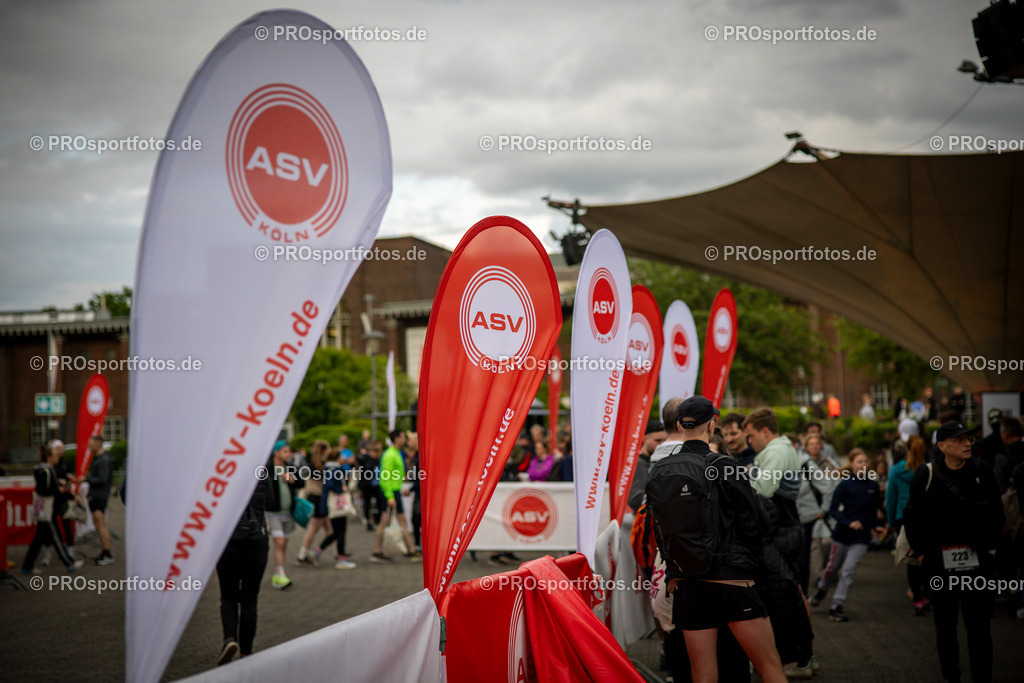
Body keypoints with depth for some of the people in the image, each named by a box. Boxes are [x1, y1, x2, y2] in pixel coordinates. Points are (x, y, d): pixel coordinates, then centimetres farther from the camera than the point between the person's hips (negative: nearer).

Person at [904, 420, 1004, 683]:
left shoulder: (982, 471, 2)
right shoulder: (926, 475, -2)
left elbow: (996, 511, 11)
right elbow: (911, 515, 5)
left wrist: (990, 546, 6)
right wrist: (921, 551, 2)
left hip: (978, 560, 0)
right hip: (940, 562, 0)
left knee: (979, 625, 4)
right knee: (945, 626, 9)